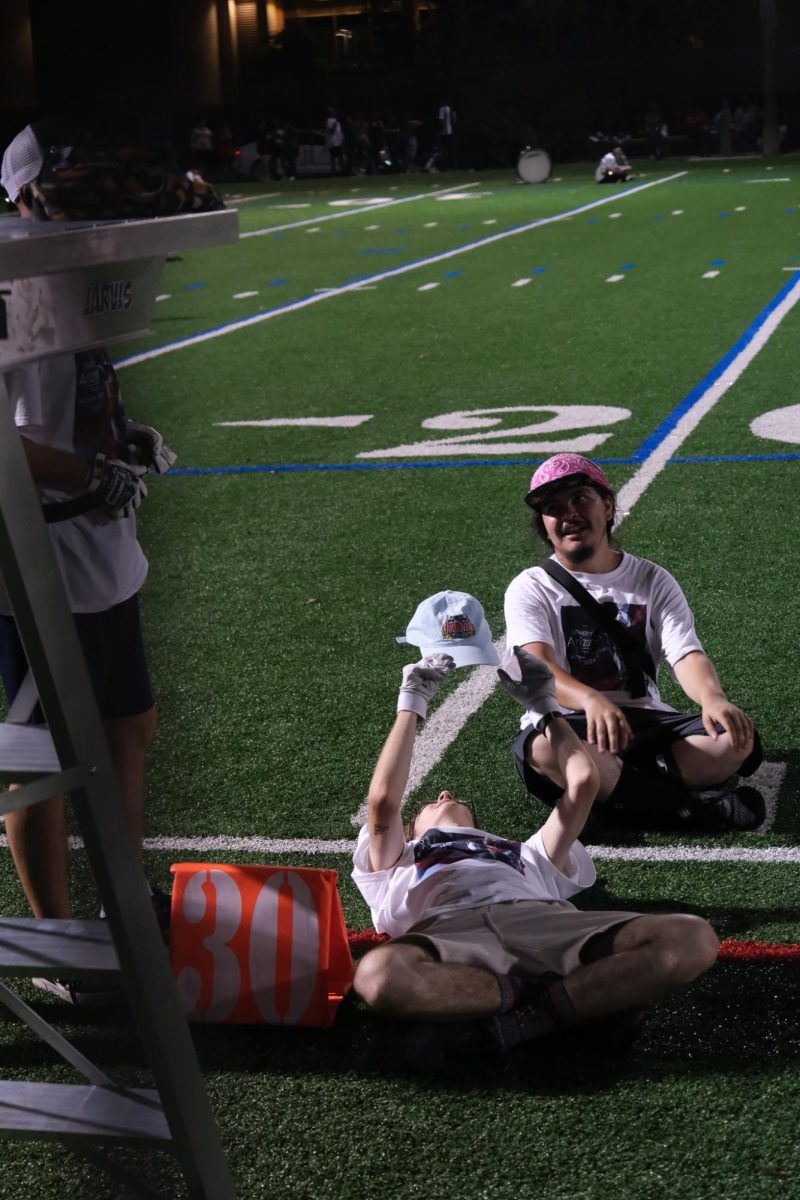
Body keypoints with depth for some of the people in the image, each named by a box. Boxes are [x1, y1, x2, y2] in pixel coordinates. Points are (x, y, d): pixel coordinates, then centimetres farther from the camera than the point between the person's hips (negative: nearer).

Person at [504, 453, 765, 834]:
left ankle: (613, 789, -28)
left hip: (646, 721, 3)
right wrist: (591, 700, -40)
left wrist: (712, 697, -31)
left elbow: (686, 655, -5)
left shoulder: (652, 581, 12)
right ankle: (693, 805, -31)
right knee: (545, 749, -40)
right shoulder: (530, 588, 3)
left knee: (739, 737, -24)